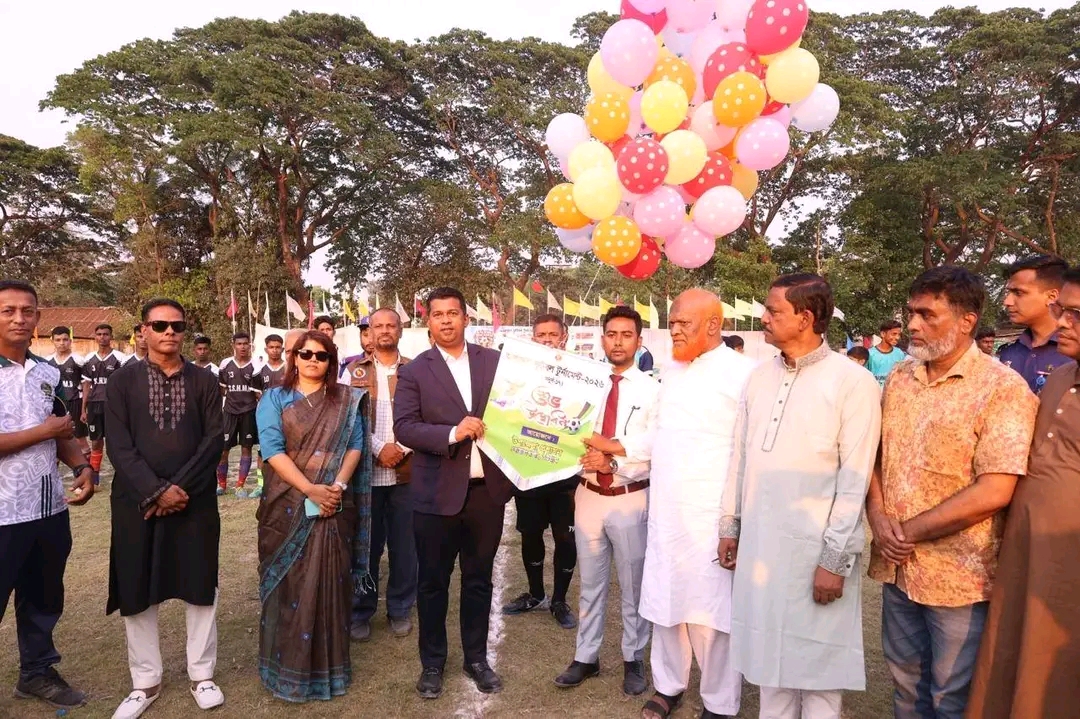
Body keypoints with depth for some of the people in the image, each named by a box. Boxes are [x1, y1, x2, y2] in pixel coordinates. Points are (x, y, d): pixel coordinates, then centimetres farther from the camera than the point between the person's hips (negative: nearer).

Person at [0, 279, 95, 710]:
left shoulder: (48, 373, 7)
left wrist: (82, 467, -3)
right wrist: (45, 431, -12)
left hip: (51, 507, 6)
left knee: (44, 597, 19)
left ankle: (37, 672, 37)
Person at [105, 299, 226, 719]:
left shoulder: (204, 381, 2)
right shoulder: (123, 380, 0)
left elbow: (215, 439, -4)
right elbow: (118, 446, -7)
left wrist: (180, 486, -13)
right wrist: (156, 491, -15)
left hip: (195, 501, 0)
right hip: (137, 503, 0)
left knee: (201, 589, 8)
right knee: (137, 593, 9)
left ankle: (201, 676, 24)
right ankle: (145, 683, 26)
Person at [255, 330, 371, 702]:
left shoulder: (347, 399, 8)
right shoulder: (275, 398, 2)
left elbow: (356, 445, 1)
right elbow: (272, 449, -9)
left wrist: (338, 485, -16)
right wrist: (310, 489, -18)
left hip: (336, 505, 1)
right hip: (288, 505, -1)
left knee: (330, 584, 7)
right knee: (290, 585, 5)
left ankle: (329, 664, 20)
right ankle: (289, 666, 19)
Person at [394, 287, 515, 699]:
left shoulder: (495, 361, 5)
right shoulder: (414, 371, -2)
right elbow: (403, 427, -10)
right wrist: (452, 433, -22)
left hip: (487, 489, 2)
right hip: (438, 493, -2)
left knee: (479, 579, 16)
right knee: (433, 582, 12)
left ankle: (476, 658, 33)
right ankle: (432, 662, 31)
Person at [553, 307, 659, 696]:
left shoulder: (652, 390, -7)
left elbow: (656, 448, -14)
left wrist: (611, 449, -21)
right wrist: (596, 458, -18)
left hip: (631, 500, -2)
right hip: (589, 496, 3)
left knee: (633, 586, 12)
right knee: (590, 584, 15)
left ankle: (633, 661, 30)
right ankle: (586, 658, 30)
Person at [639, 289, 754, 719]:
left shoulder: (743, 373, -11)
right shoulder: (669, 370, 11)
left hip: (712, 516, -6)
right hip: (664, 512, 6)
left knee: (713, 611, 5)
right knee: (665, 602, 15)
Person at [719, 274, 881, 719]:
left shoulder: (853, 382, -10)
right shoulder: (760, 377, 8)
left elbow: (855, 480, -12)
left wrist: (835, 559, -13)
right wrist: (730, 527, 13)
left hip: (815, 548, -5)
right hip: (758, 542, 5)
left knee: (816, 663, 9)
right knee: (769, 656, 17)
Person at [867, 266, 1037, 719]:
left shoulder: (1003, 389, -13)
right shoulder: (899, 378, 5)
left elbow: (993, 493, -20)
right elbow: (874, 455, 9)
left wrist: (910, 530, -15)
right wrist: (877, 516, -8)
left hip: (957, 576, -5)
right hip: (897, 565, 5)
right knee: (906, 682, 21)